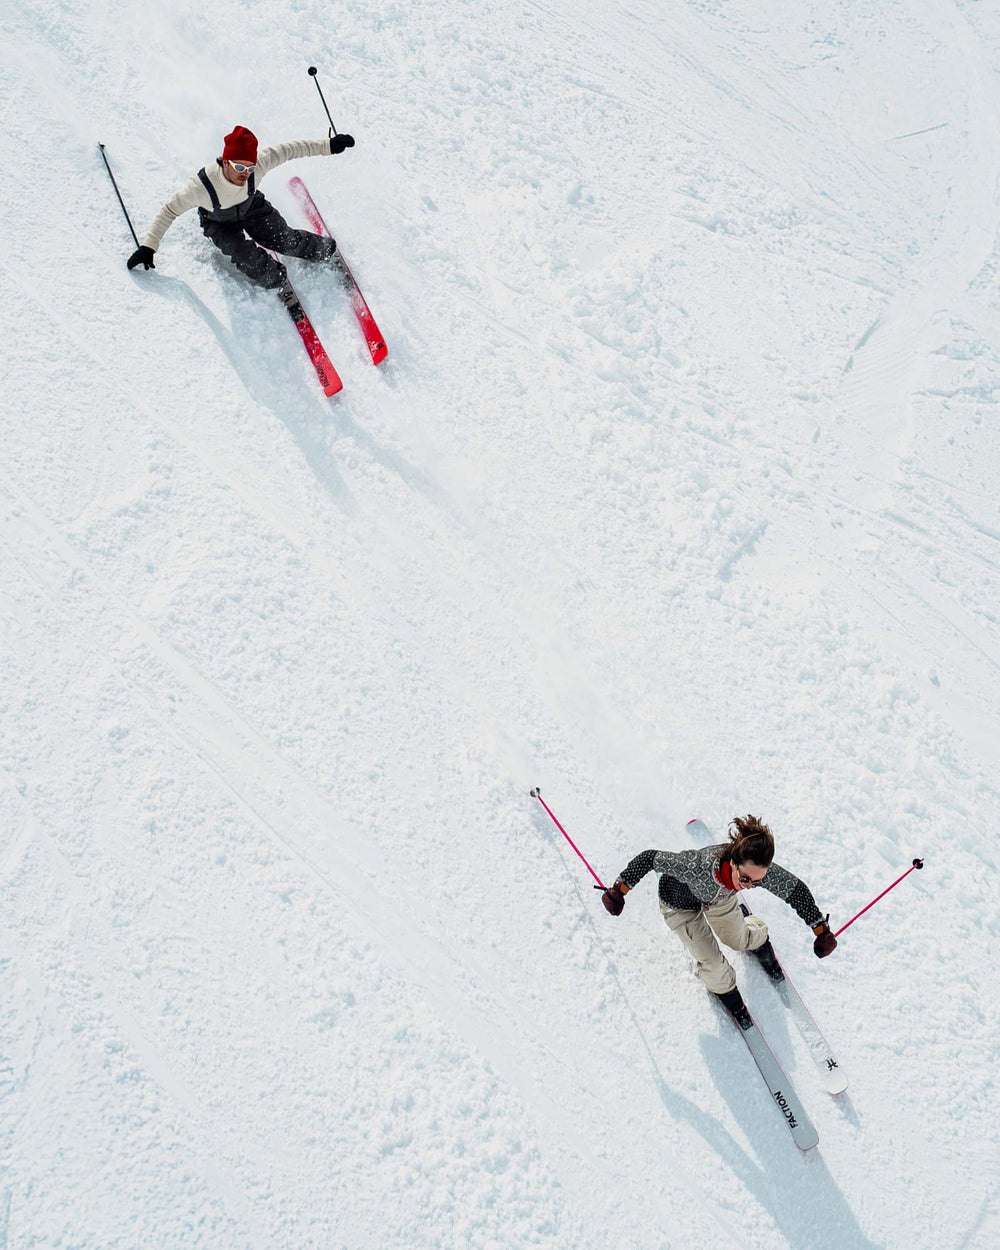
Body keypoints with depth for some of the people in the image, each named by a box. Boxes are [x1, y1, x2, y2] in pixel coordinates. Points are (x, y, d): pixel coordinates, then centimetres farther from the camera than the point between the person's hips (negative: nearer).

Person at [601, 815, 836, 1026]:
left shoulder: (762, 870, -38)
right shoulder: (696, 866, -49)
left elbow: (797, 890, -21)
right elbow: (650, 858, -37)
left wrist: (822, 931, -14)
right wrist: (619, 892, -29)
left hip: (721, 898, 3)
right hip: (680, 902, -3)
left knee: (738, 940, 22)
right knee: (713, 964, -3)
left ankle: (759, 938, 60)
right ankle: (724, 988, 34)